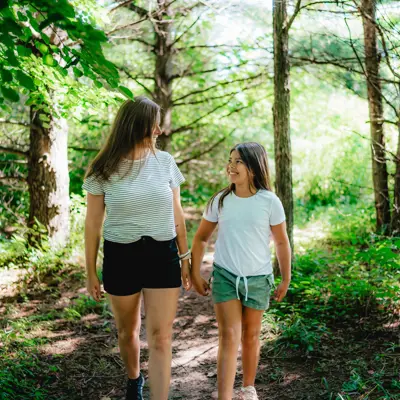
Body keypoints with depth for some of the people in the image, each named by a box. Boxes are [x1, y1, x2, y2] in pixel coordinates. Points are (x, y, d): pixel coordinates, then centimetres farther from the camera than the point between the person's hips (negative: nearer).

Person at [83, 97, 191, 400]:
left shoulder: (165, 162, -1)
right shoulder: (104, 170, -6)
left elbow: (176, 215, 7)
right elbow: (93, 224, -1)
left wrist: (185, 257, 9)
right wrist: (91, 272, 0)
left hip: (162, 256, 1)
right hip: (121, 257, 0)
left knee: (161, 338, -4)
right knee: (127, 331, 16)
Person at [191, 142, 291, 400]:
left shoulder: (270, 202, -10)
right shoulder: (220, 201, -5)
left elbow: (282, 243, 0)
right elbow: (201, 238, 7)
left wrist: (286, 279, 5)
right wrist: (195, 273, 4)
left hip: (258, 279, 0)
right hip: (225, 275, 0)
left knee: (251, 335, 15)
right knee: (229, 336, -7)